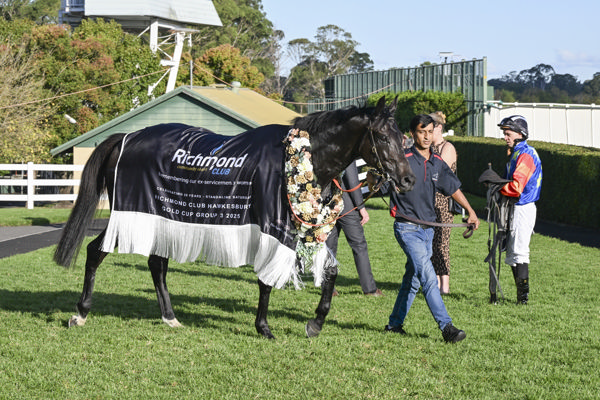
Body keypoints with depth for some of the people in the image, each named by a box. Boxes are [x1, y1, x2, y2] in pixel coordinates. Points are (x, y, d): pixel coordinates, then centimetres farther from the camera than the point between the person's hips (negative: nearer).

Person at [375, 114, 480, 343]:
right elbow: (371, 178, -4)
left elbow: (453, 188, 20)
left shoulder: (437, 163, 8)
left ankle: (395, 324, 23)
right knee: (428, 277, -14)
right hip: (407, 227, -7)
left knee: (413, 279, 12)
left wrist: (470, 211, 17)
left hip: (427, 228, 7)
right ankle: (446, 326, -18)